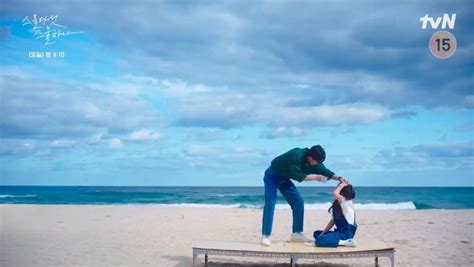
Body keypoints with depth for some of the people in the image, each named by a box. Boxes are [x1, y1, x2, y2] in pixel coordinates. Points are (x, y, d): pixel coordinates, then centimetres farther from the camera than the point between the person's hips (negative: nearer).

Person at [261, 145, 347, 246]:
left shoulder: (313, 161, -10)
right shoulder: (297, 155, -34)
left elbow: (324, 171, 0)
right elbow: (298, 176, -34)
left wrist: (338, 178, -12)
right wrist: (316, 177, -30)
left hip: (284, 178, 8)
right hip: (272, 176, -8)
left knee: (298, 202, 1)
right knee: (270, 203, -19)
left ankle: (296, 234, 6)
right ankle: (265, 236, -20)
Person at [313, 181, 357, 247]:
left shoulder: (347, 202, -15)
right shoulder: (337, 204, 13)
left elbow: (335, 193, -34)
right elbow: (333, 221, 15)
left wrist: (342, 185, -17)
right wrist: (323, 233, 9)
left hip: (346, 233, -10)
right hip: (339, 231, 10)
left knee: (319, 241, -24)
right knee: (316, 233, 16)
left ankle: (345, 242, -22)